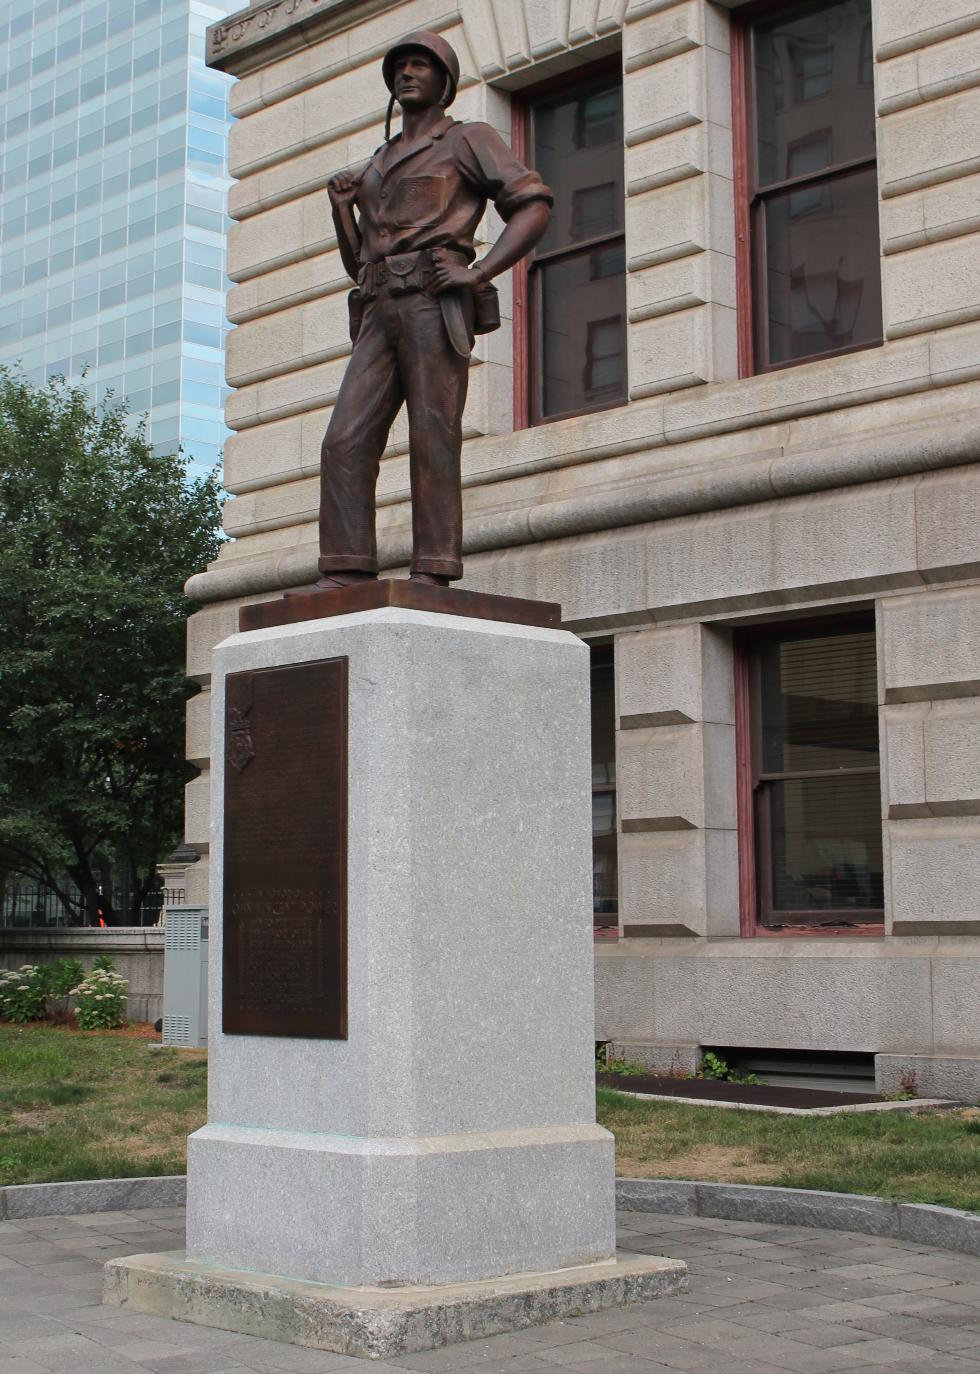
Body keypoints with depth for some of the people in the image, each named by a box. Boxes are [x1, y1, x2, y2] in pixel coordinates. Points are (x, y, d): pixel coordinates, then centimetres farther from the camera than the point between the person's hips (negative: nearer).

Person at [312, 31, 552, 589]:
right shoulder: (379, 165, 31)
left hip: (436, 305, -6)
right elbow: (357, 263, 30)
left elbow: (534, 207, -3)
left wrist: (476, 273, -14)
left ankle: (433, 576, -16)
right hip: (380, 313, 7)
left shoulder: (470, 140, 11)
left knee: (432, 439, -14)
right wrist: (341, 206, 11)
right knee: (346, 443, -8)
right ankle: (346, 575, -12)